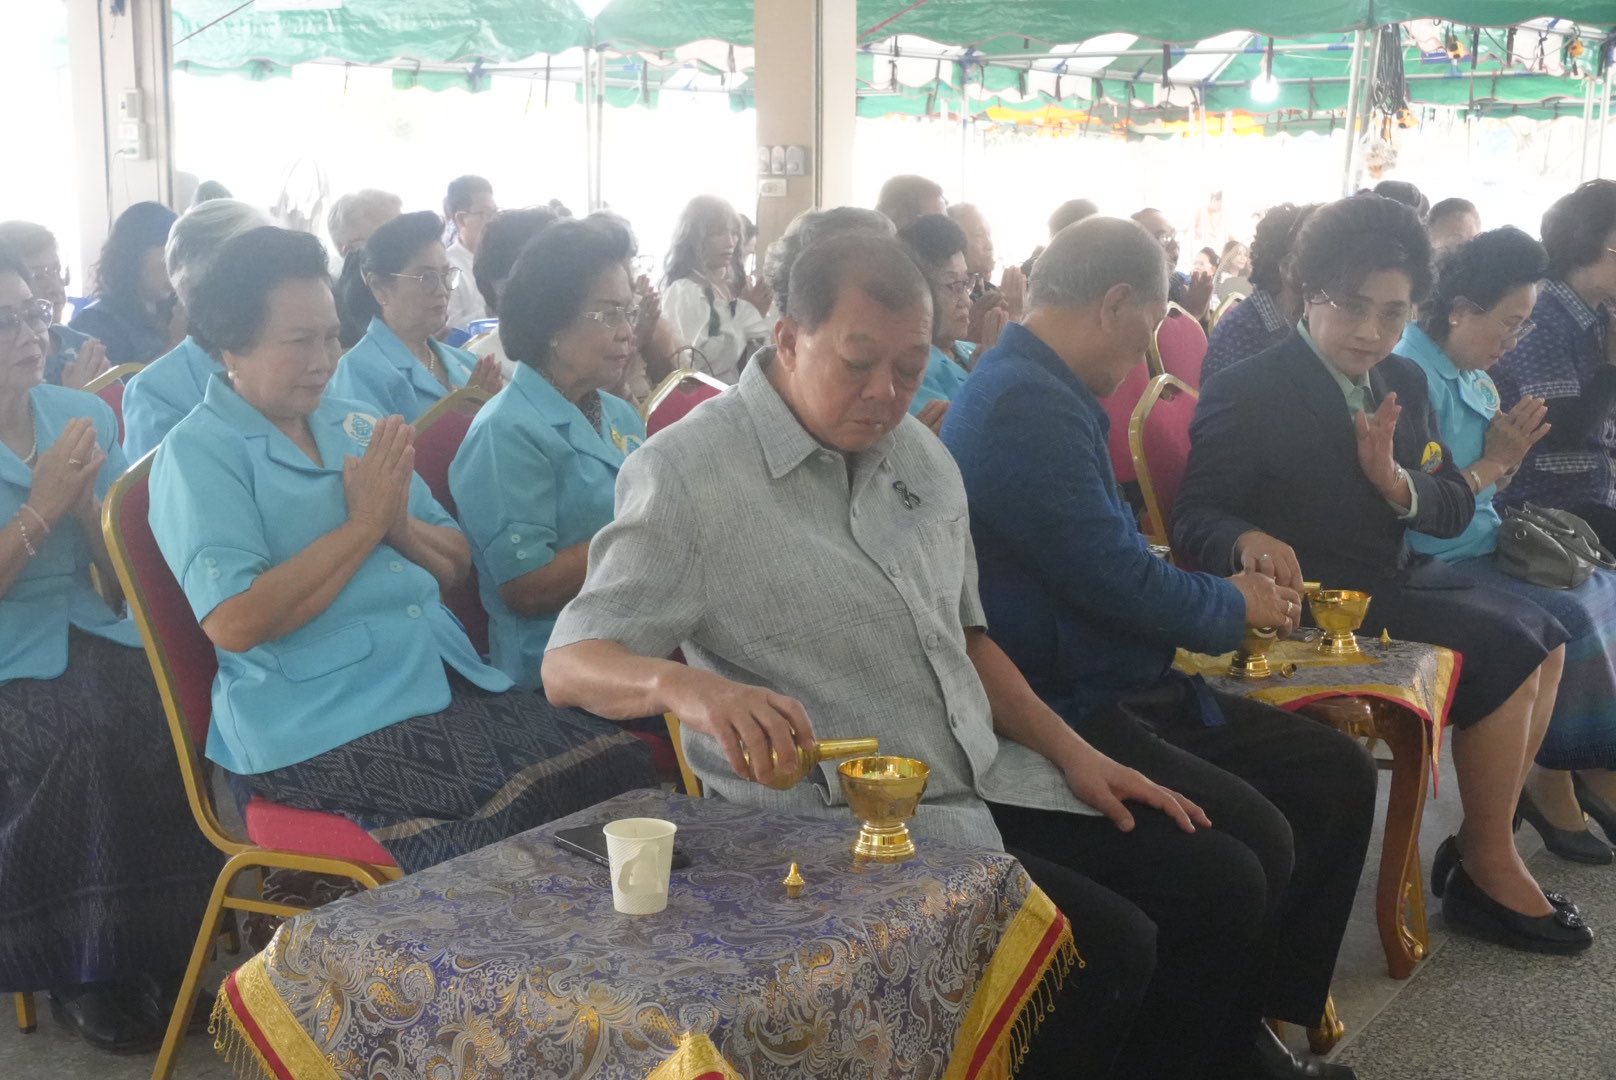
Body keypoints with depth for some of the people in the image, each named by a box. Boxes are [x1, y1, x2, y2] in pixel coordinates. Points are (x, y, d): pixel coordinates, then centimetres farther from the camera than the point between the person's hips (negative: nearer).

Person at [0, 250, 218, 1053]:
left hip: (88, 636, 4)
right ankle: (80, 967, -12)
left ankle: (157, 948, -7)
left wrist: (84, 498, -12)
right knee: (83, 736, -32)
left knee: (162, 715, -25)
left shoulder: (84, 415, 7)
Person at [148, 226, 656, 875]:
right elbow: (234, 622, -17)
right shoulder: (198, 454, -3)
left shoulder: (357, 425, 17)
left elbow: (456, 567, 17)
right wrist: (364, 523, -10)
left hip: (451, 682, 7)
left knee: (622, 767, -15)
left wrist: (402, 524, -6)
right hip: (318, 727, -6)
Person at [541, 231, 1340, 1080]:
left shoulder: (920, 453, 10)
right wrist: (685, 685, -40)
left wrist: (1073, 753, 9)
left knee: (1218, 885, 1)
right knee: (1106, 948, -22)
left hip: (986, 787, 8)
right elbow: (569, 665, -18)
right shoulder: (685, 473, -13)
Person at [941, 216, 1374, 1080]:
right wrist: (1234, 606, -3)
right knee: (1253, 840, -26)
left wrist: (1221, 595, 14)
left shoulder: (1036, 388, 15)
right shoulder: (1028, 405, -19)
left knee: (1339, 776, 5)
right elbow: (1120, 582, -22)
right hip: (1061, 714, -11)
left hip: (1115, 686, 11)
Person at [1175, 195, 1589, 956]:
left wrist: (1398, 482, -15)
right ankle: (1488, 873, -4)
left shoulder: (1402, 383, 10)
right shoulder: (1246, 394, -12)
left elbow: (1456, 511, 8)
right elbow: (1194, 519, -15)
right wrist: (1249, 541, -38)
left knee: (1544, 638, -1)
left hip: (1398, 579, 8)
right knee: (1506, 651, -18)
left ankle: (1477, 844, 7)